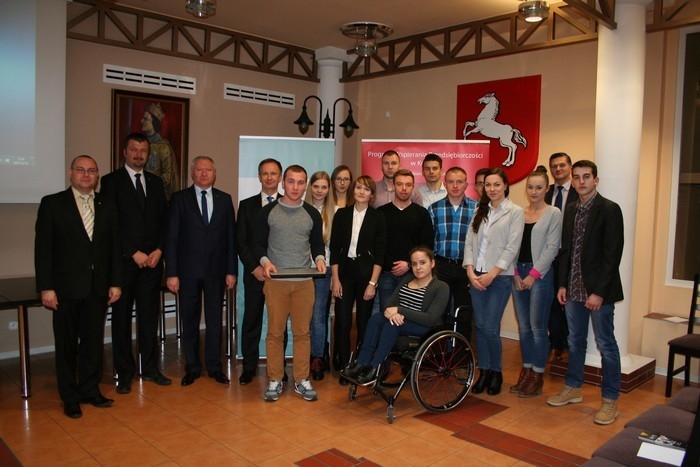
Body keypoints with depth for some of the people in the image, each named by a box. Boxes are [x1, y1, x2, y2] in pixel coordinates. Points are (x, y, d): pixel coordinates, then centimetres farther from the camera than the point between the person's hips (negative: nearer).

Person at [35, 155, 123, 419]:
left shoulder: (107, 206, 7)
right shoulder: (52, 203, -2)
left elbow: (114, 246, 7)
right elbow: (43, 248, -6)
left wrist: (115, 282, 2)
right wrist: (46, 287, -11)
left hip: (98, 287, 3)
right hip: (66, 287, -3)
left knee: (94, 341, 11)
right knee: (67, 345, 9)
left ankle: (90, 390, 27)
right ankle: (70, 397, 22)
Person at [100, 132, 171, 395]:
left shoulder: (155, 182, 13)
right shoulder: (111, 181, 0)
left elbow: (163, 220, 11)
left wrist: (159, 250, -3)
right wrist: (134, 253, -11)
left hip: (152, 260, 4)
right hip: (123, 261, -3)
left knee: (150, 316, 8)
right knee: (121, 317, 4)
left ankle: (150, 368, 19)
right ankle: (124, 373, 14)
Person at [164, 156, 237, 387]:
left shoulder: (225, 199, 6)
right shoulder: (179, 199, 1)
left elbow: (231, 236, 5)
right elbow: (171, 238, -2)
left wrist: (231, 271, 1)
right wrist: (171, 273, -8)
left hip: (216, 270, 1)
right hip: (188, 270, -1)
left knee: (214, 320, 8)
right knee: (190, 321, 8)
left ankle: (214, 366, 20)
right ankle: (192, 367, 21)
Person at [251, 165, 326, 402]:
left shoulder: (312, 213, 7)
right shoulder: (268, 211, 2)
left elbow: (317, 243, 13)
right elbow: (258, 243, 4)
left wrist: (319, 258, -7)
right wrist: (265, 261, -14)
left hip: (304, 282, 2)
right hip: (276, 281, -1)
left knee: (302, 332, 6)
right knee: (275, 332, 4)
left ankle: (301, 380, 17)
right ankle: (275, 380, 16)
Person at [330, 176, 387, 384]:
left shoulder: (378, 218, 0)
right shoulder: (342, 214, 3)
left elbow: (380, 252, -3)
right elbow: (334, 248, 3)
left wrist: (372, 282, -8)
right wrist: (335, 278, -3)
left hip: (366, 273, -1)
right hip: (344, 272, 1)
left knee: (364, 322, 5)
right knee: (342, 321, -1)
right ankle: (343, 367, 12)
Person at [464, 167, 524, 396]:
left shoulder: (515, 212, -2)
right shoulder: (480, 211, 12)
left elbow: (512, 247, -9)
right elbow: (469, 242, 8)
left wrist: (491, 274, -14)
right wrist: (470, 271, -5)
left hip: (499, 277, -4)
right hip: (476, 276, 5)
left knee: (490, 328, -6)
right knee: (479, 326, 7)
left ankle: (497, 372, 15)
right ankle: (484, 371, 20)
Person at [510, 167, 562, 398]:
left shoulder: (554, 213, -2)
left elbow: (552, 247, -7)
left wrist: (533, 274, -11)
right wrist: (515, 272, -3)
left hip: (540, 274, -4)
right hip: (518, 272, 4)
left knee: (537, 326, 0)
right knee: (523, 325, 10)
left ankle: (537, 376, 12)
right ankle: (526, 371, 20)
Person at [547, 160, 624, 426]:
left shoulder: (609, 210, -10)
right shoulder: (570, 210, 9)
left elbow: (612, 254, -15)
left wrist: (599, 292, -18)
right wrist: (562, 284, 6)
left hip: (599, 290, -6)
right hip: (574, 288, 6)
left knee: (605, 344, 4)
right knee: (575, 341, 17)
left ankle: (610, 401, 16)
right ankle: (572, 389, 31)